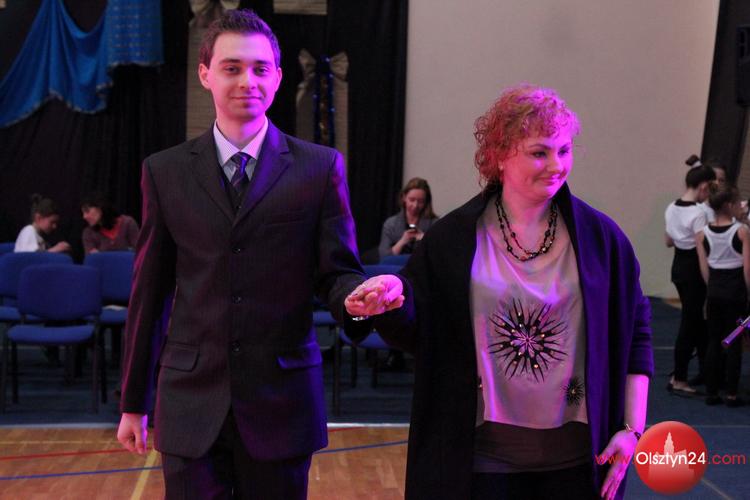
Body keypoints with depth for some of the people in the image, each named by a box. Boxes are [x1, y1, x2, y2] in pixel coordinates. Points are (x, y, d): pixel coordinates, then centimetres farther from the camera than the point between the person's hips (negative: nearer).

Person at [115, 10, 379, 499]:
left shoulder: (320, 167, 0)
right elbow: (148, 291, 7)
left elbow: (337, 272, 1)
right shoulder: (165, 171, 4)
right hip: (192, 399, 1)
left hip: (282, 399, 0)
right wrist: (133, 402, 10)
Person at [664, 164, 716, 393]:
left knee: (697, 318, 19)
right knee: (689, 323, -1)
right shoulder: (699, 213, -20)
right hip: (694, 269, -9)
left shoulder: (671, 208, 4)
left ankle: (705, 370, 29)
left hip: (678, 266, 9)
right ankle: (678, 379, 3)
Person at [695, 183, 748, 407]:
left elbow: (704, 268, 2)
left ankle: (711, 392, 13)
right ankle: (731, 394, 7)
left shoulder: (702, 234, -2)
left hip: (714, 289, 3)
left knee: (714, 340, 11)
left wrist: (713, 287, 13)